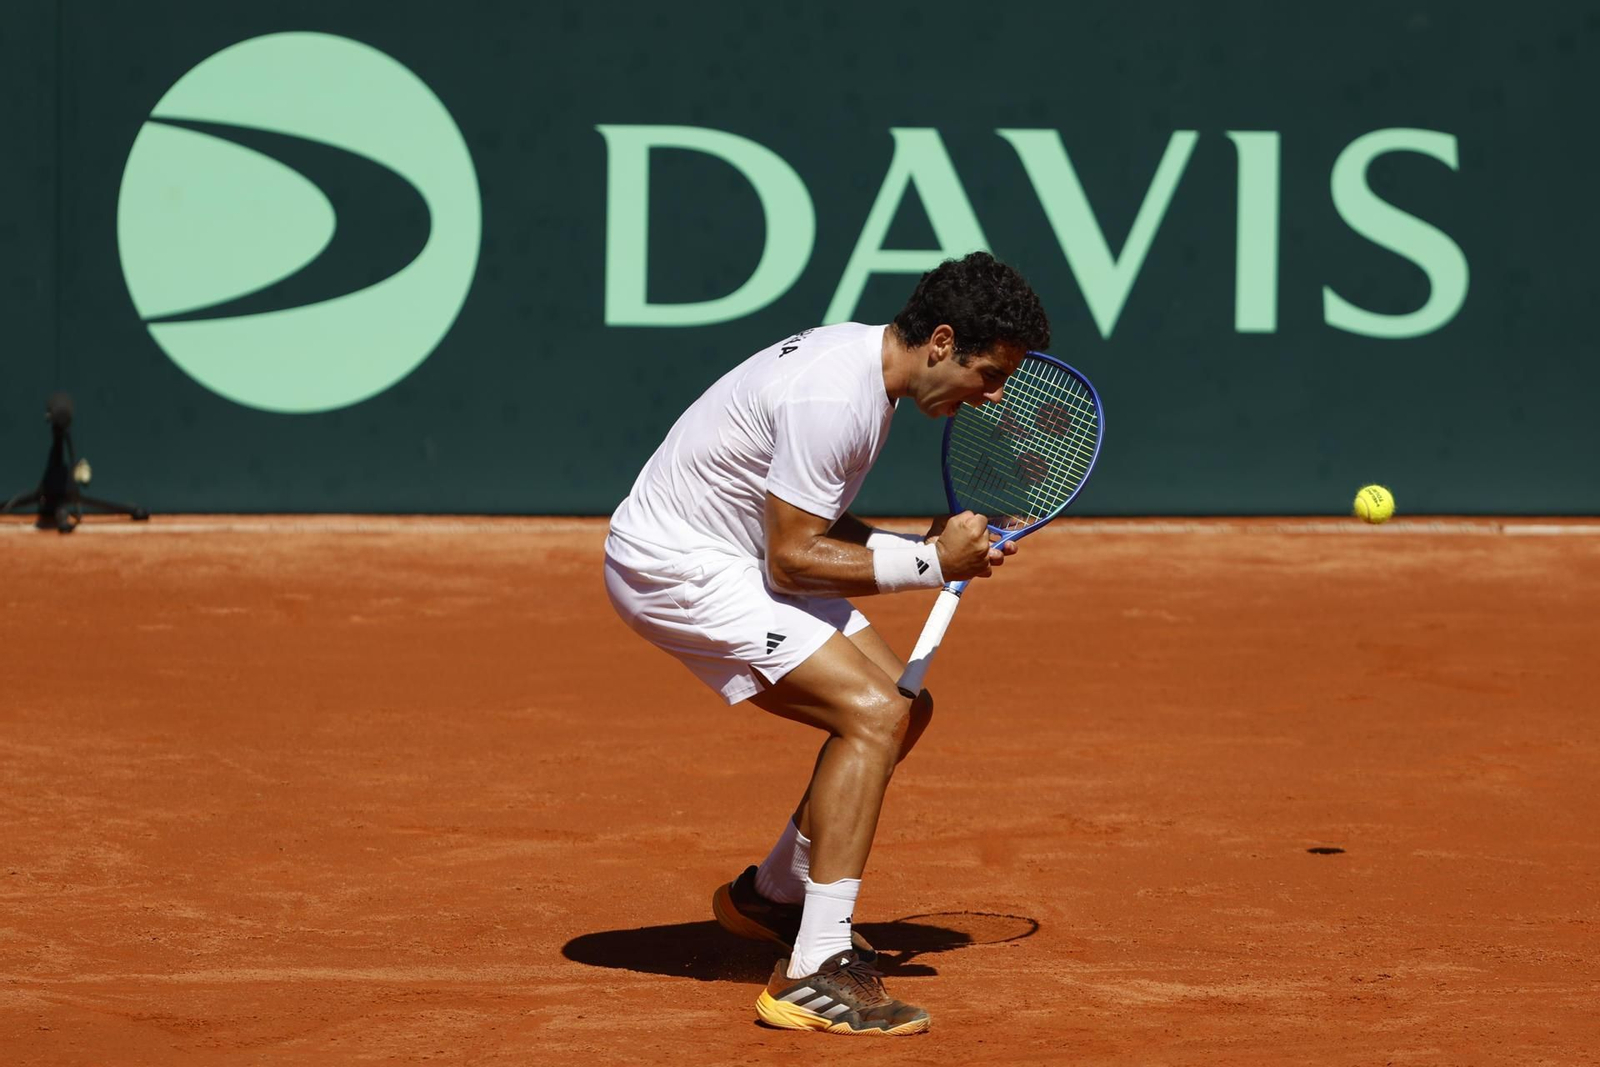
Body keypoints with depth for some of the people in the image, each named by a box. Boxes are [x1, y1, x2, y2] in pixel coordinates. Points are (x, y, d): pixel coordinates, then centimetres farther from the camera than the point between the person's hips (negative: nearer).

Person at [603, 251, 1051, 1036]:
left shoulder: (867, 362, 7)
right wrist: (927, 563, -17)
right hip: (673, 566, -10)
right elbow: (793, 558, -24)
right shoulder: (832, 398, -26)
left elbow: (816, 528, 14)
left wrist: (931, 550, 1)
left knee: (904, 706, 10)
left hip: (735, 557, 10)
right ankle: (814, 976, -21)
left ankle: (772, 896, 29)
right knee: (872, 714, -20)